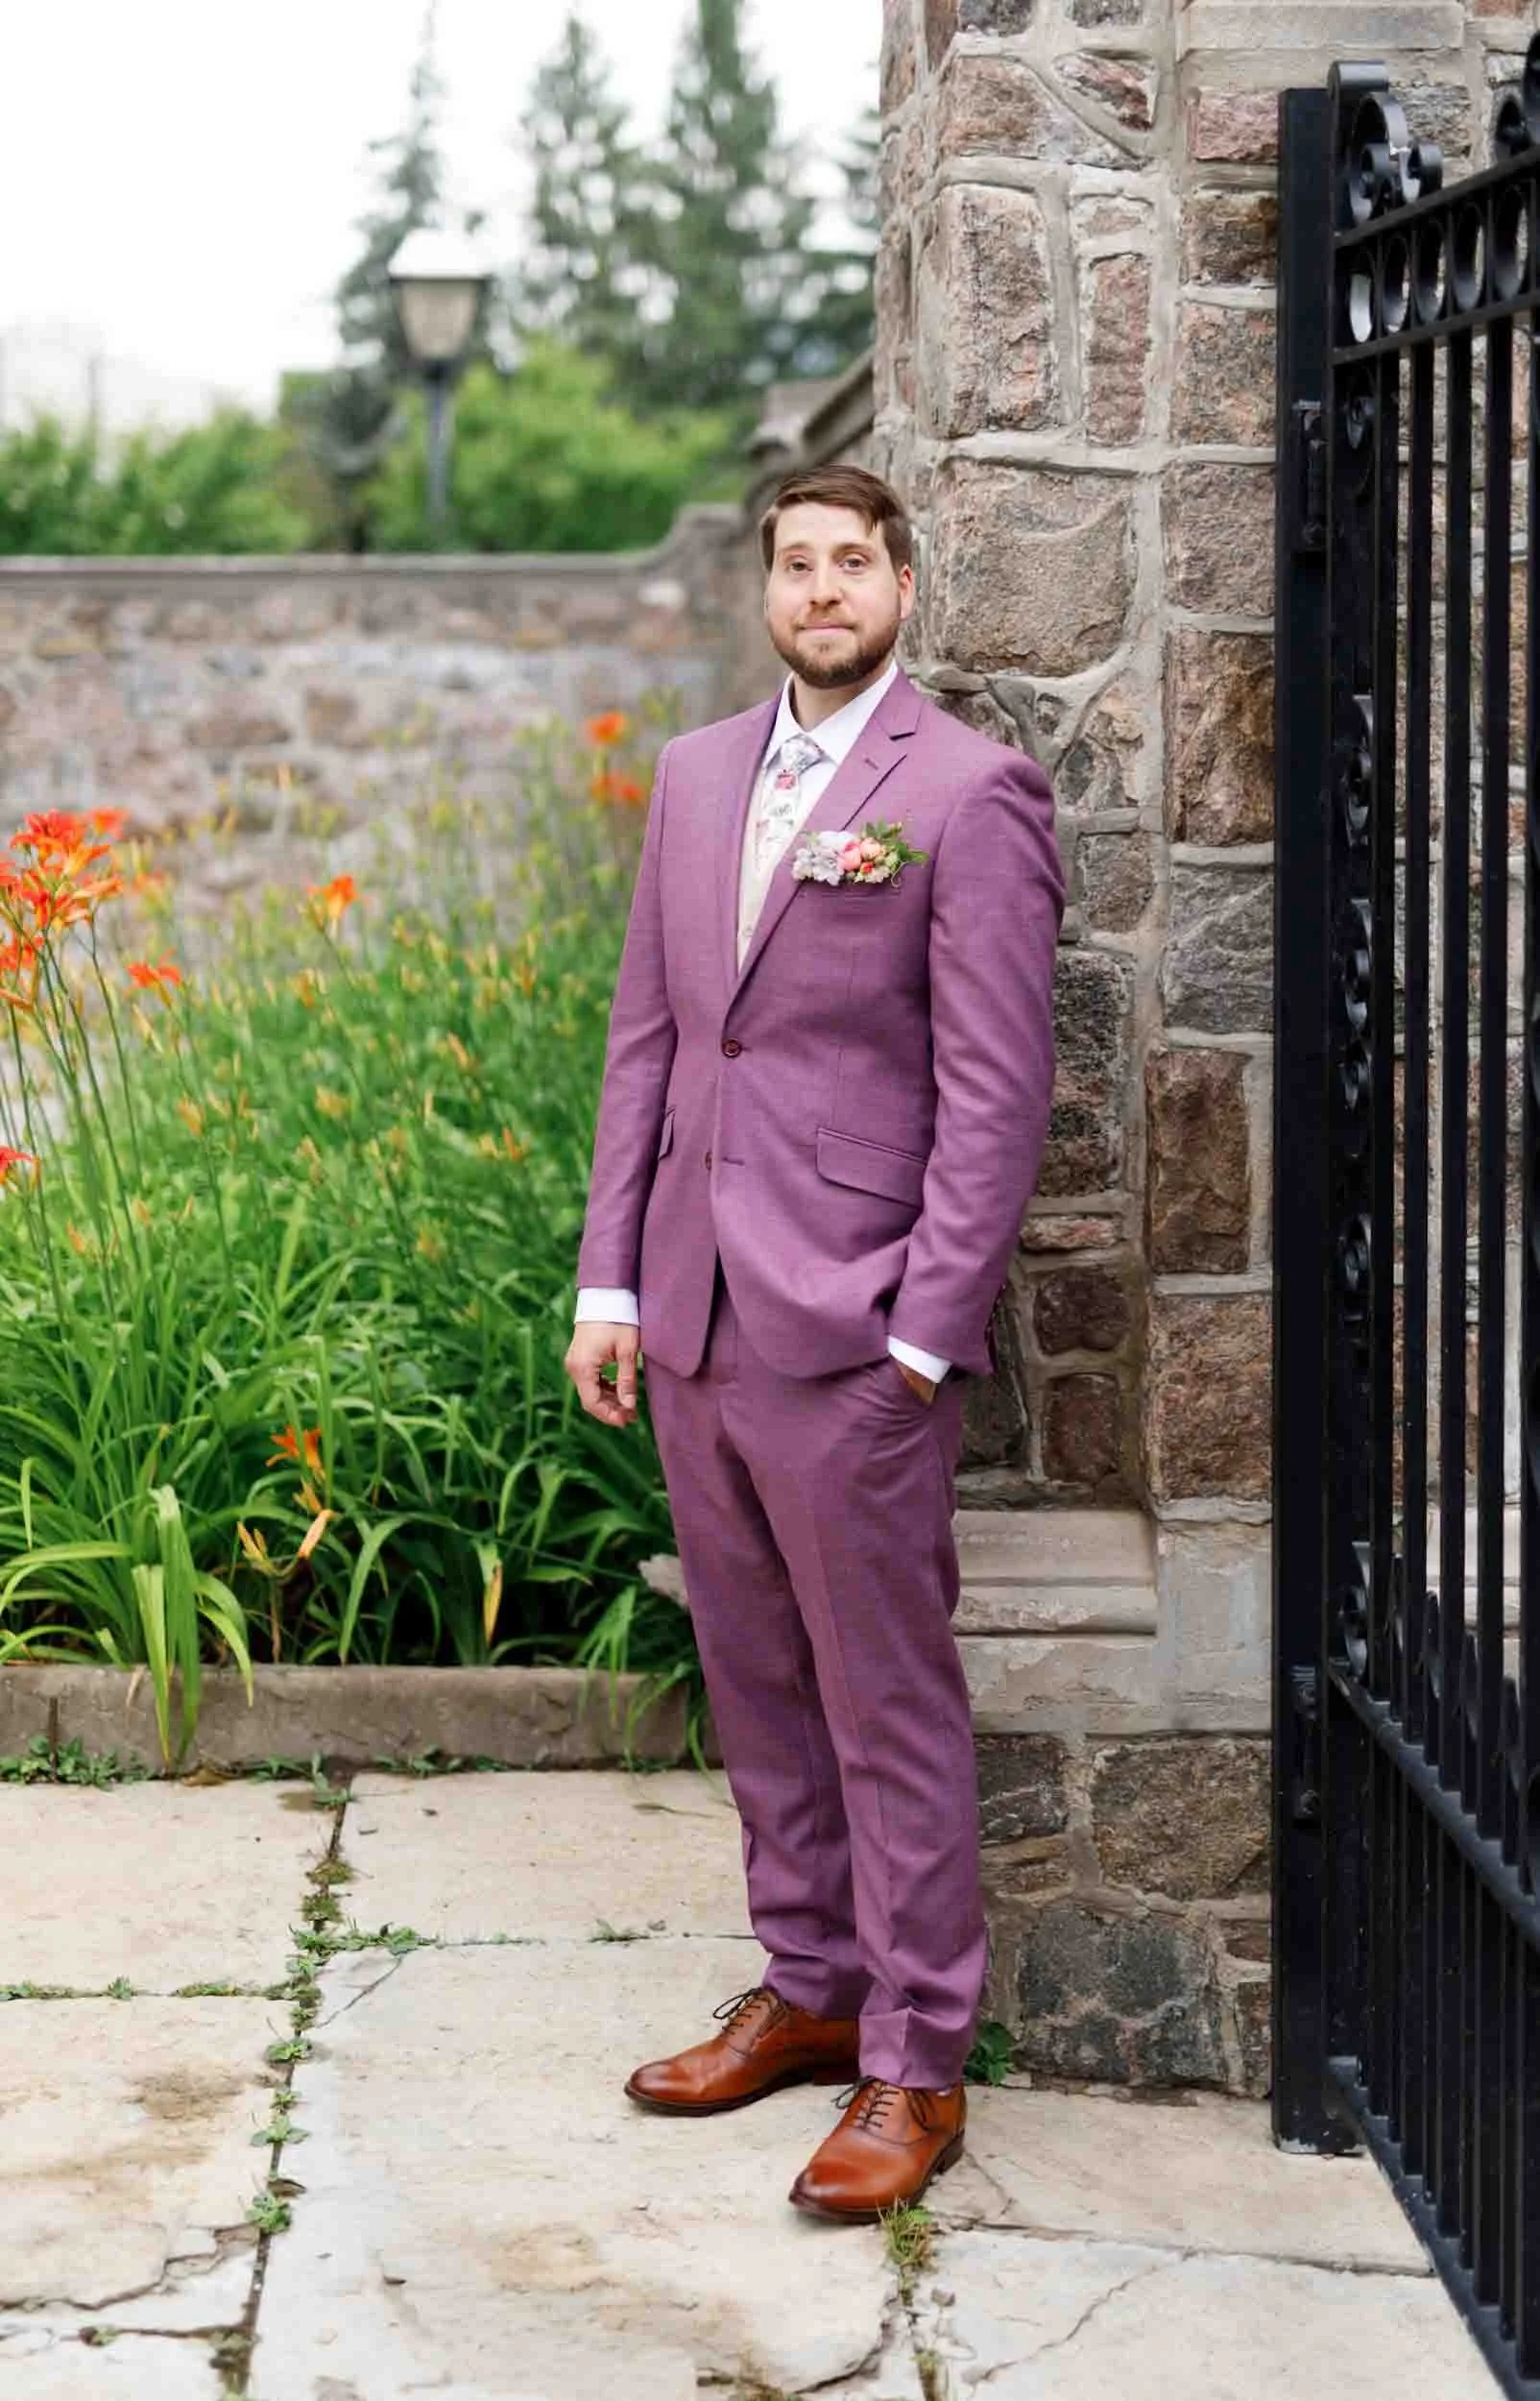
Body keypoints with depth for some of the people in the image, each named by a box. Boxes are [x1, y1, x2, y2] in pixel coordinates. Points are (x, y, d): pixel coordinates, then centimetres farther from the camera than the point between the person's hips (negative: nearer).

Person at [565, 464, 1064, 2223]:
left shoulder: (969, 794, -7)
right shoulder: (695, 775, 14)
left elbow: (995, 1090, -10)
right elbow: (645, 1036, 15)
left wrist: (927, 1335, -14)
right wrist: (610, 1279, 9)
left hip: (849, 1334, -7)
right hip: (692, 1318, 7)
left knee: (889, 1707, 0)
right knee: (755, 1685, 15)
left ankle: (916, 2063, 9)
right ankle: (810, 1987, 29)